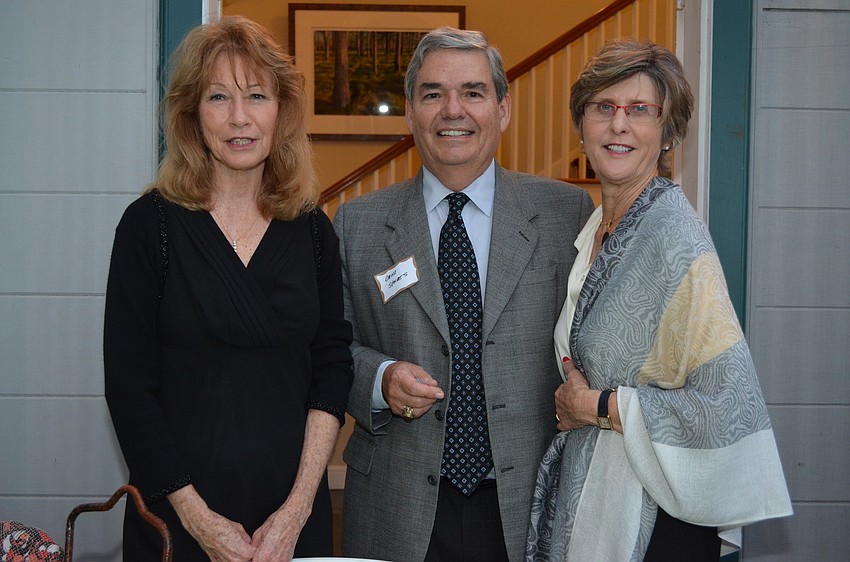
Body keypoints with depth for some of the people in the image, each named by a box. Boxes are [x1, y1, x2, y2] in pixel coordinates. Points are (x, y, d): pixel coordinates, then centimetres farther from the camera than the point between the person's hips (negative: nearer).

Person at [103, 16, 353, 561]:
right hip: (177, 516, -2)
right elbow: (128, 385, -8)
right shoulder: (150, 223, -6)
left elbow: (333, 368, 0)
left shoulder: (313, 230, 2)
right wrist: (197, 517, -13)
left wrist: (298, 508, -10)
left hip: (295, 512, 3)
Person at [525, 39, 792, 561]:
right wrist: (572, 402, 5)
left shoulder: (677, 239, -19)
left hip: (651, 518, -7)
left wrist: (598, 406, -16)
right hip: (586, 496, 7)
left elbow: (729, 402, -24)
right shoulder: (596, 229, 6)